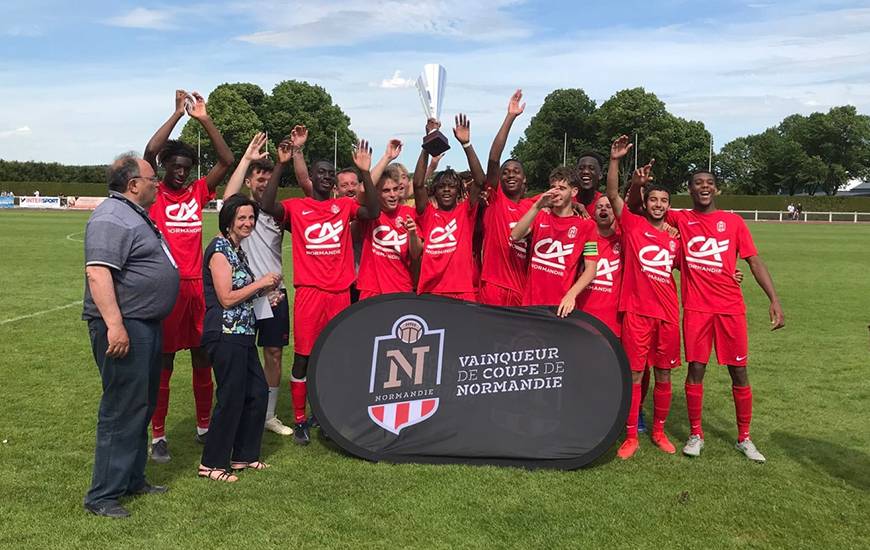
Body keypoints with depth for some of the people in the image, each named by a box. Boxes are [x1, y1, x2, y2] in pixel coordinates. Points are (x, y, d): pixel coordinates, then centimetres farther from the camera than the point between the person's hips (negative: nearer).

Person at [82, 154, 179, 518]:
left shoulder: (135, 215, 18)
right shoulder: (111, 220, -15)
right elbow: (97, 272, -26)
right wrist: (115, 325, -31)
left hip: (146, 325, 11)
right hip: (124, 328, -11)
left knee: (142, 406, 16)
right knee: (122, 409, -5)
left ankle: (132, 479, 29)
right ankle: (103, 496, 4)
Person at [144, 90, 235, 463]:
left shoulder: (198, 192, 8)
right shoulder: (154, 195, -2)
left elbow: (226, 161, 1)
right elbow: (149, 152, -17)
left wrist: (204, 120, -6)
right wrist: (178, 113, -15)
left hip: (198, 286, 4)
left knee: (203, 359, 12)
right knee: (163, 363, 4)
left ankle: (204, 426, 26)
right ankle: (158, 436, 15)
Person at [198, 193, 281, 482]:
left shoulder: (237, 249, 16)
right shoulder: (219, 248, -12)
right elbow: (226, 298, -17)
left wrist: (265, 291, 8)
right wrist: (261, 283, -10)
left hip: (242, 334, 10)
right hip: (225, 334, -10)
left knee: (258, 392, 12)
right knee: (232, 398, -3)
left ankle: (244, 455, 24)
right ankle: (211, 464, 10)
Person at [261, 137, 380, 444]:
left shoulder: (345, 206, 11)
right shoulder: (296, 208, 3)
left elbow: (373, 212, -5)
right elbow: (267, 206, -16)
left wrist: (365, 172, -12)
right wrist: (281, 165, -20)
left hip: (340, 292, 3)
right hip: (309, 292, -3)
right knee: (303, 356, 2)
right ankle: (300, 421, 13)